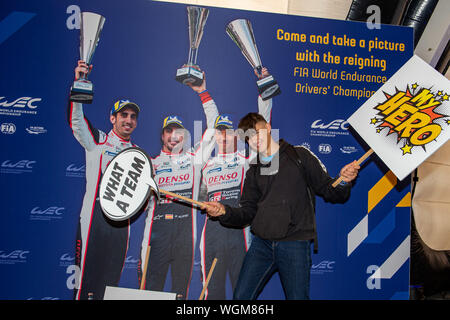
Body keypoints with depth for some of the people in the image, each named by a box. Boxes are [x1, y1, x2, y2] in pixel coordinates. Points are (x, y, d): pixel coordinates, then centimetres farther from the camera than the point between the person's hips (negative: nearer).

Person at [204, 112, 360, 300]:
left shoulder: (300, 156, 4)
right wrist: (224, 212, -8)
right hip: (261, 244, 4)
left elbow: (328, 191, 3)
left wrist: (344, 181, -18)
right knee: (241, 296, 4)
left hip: (295, 244, -4)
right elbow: (247, 213, 11)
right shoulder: (254, 171, 16)